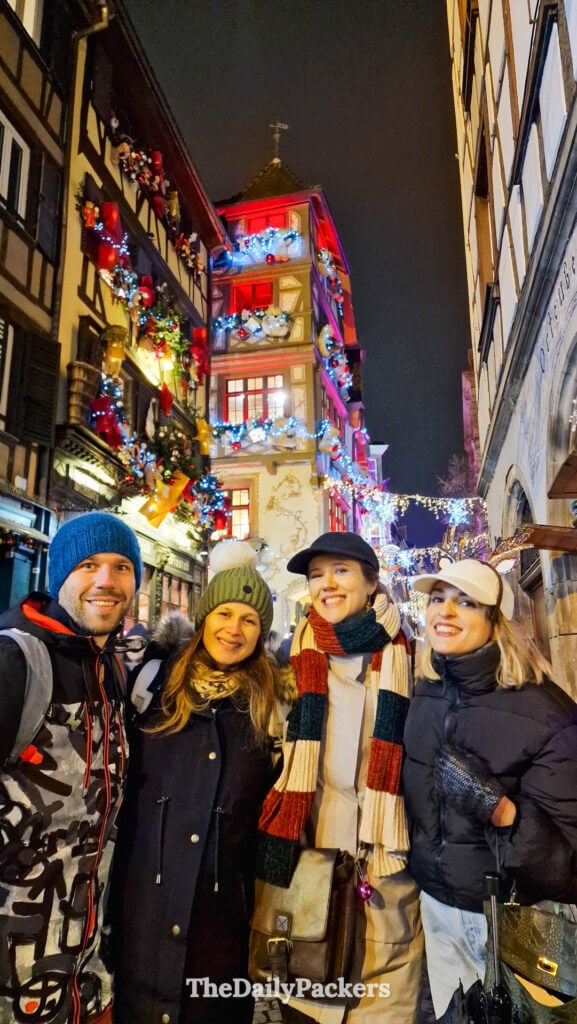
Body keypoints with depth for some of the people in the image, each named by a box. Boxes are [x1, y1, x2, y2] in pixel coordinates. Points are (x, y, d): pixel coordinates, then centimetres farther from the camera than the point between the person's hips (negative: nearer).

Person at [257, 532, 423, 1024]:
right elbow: (278, 751, 9)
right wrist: (279, 842, 5)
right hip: (308, 843, 1)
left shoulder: (401, 656, 0)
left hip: (382, 849, -1)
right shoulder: (298, 657, 2)